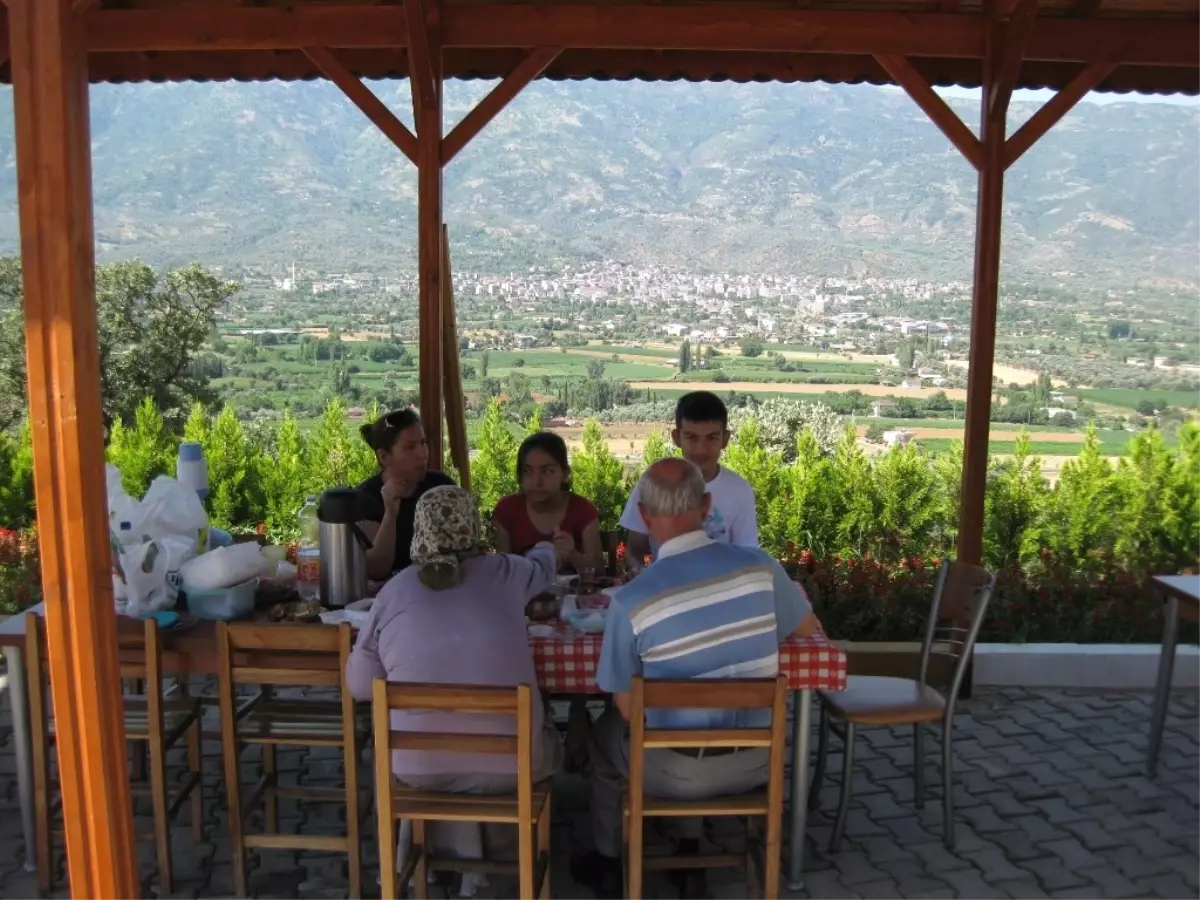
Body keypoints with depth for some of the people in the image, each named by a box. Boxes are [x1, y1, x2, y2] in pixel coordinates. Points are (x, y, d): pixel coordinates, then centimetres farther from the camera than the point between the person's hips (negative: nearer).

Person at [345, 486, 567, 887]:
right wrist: (547, 547, 49)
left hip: (418, 765, 2)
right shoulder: (503, 572, 1)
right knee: (544, 739, 31)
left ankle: (457, 848, 35)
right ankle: (489, 847, 39)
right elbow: (543, 566, 25)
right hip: (508, 763, -1)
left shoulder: (394, 591, 1)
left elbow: (360, 685, 5)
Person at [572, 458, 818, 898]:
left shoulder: (631, 601, -22)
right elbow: (809, 628, 7)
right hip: (756, 761, 3)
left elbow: (627, 707, -9)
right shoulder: (758, 564, -13)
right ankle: (691, 854, 40)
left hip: (678, 771, -3)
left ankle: (608, 860, 44)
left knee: (606, 732, 29)